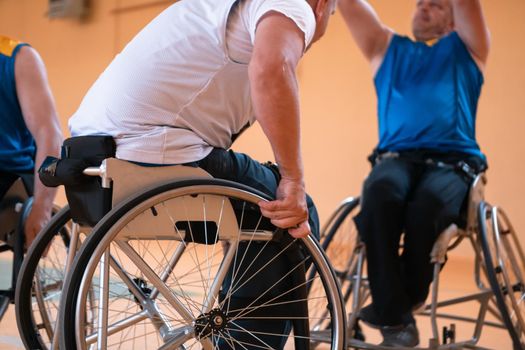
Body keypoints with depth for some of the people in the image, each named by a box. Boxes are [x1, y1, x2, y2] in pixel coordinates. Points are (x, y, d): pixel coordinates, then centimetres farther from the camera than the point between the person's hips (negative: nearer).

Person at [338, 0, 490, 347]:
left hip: (453, 161, -1)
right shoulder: (387, 48, 26)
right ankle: (395, 315, -28)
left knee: (427, 203, -35)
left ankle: (404, 301, -12)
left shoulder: (465, 48, 22)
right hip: (396, 157, 1)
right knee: (381, 191, -34)